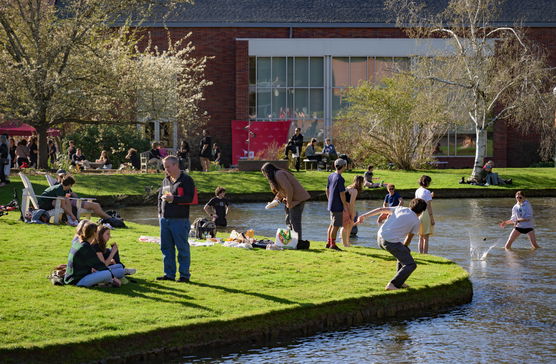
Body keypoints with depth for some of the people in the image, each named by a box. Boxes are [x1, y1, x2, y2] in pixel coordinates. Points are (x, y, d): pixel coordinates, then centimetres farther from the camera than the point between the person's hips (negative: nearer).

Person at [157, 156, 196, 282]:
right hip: (165, 219, 7)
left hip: (180, 220, -7)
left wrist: (173, 198, -20)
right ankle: (169, 274, 18)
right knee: (166, 247, 10)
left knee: (182, 248, -3)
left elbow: (189, 198, -14)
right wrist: (160, 211, 14)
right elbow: (160, 196, 25)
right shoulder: (166, 180, 16)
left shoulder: (186, 180, -6)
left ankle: (184, 275, 2)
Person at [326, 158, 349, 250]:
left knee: (332, 224, 17)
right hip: (338, 206, -9)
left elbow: (327, 190, 16)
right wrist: (346, 206, -11)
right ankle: (333, 244, 3)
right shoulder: (340, 179, -18)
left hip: (331, 204, 9)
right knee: (336, 225, -2)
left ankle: (328, 243, 23)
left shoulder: (331, 176, 8)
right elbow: (342, 194, -18)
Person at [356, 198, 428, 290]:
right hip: (392, 242, -7)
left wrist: (364, 216, 20)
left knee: (405, 252, 28)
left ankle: (400, 282, 28)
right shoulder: (416, 222, 4)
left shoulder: (400, 209, 18)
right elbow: (408, 239, 14)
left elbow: (381, 209, 16)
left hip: (380, 237, 7)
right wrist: (403, 247, 34)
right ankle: (392, 285, -9)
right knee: (410, 265, 2)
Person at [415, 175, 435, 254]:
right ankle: (425, 254, -2)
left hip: (418, 214, 7)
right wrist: (432, 218, -13)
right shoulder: (427, 192, -13)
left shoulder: (417, 191, 8)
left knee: (421, 237, 15)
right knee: (426, 238, -2)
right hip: (426, 214, -7)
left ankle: (421, 253, 18)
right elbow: (429, 206, -15)